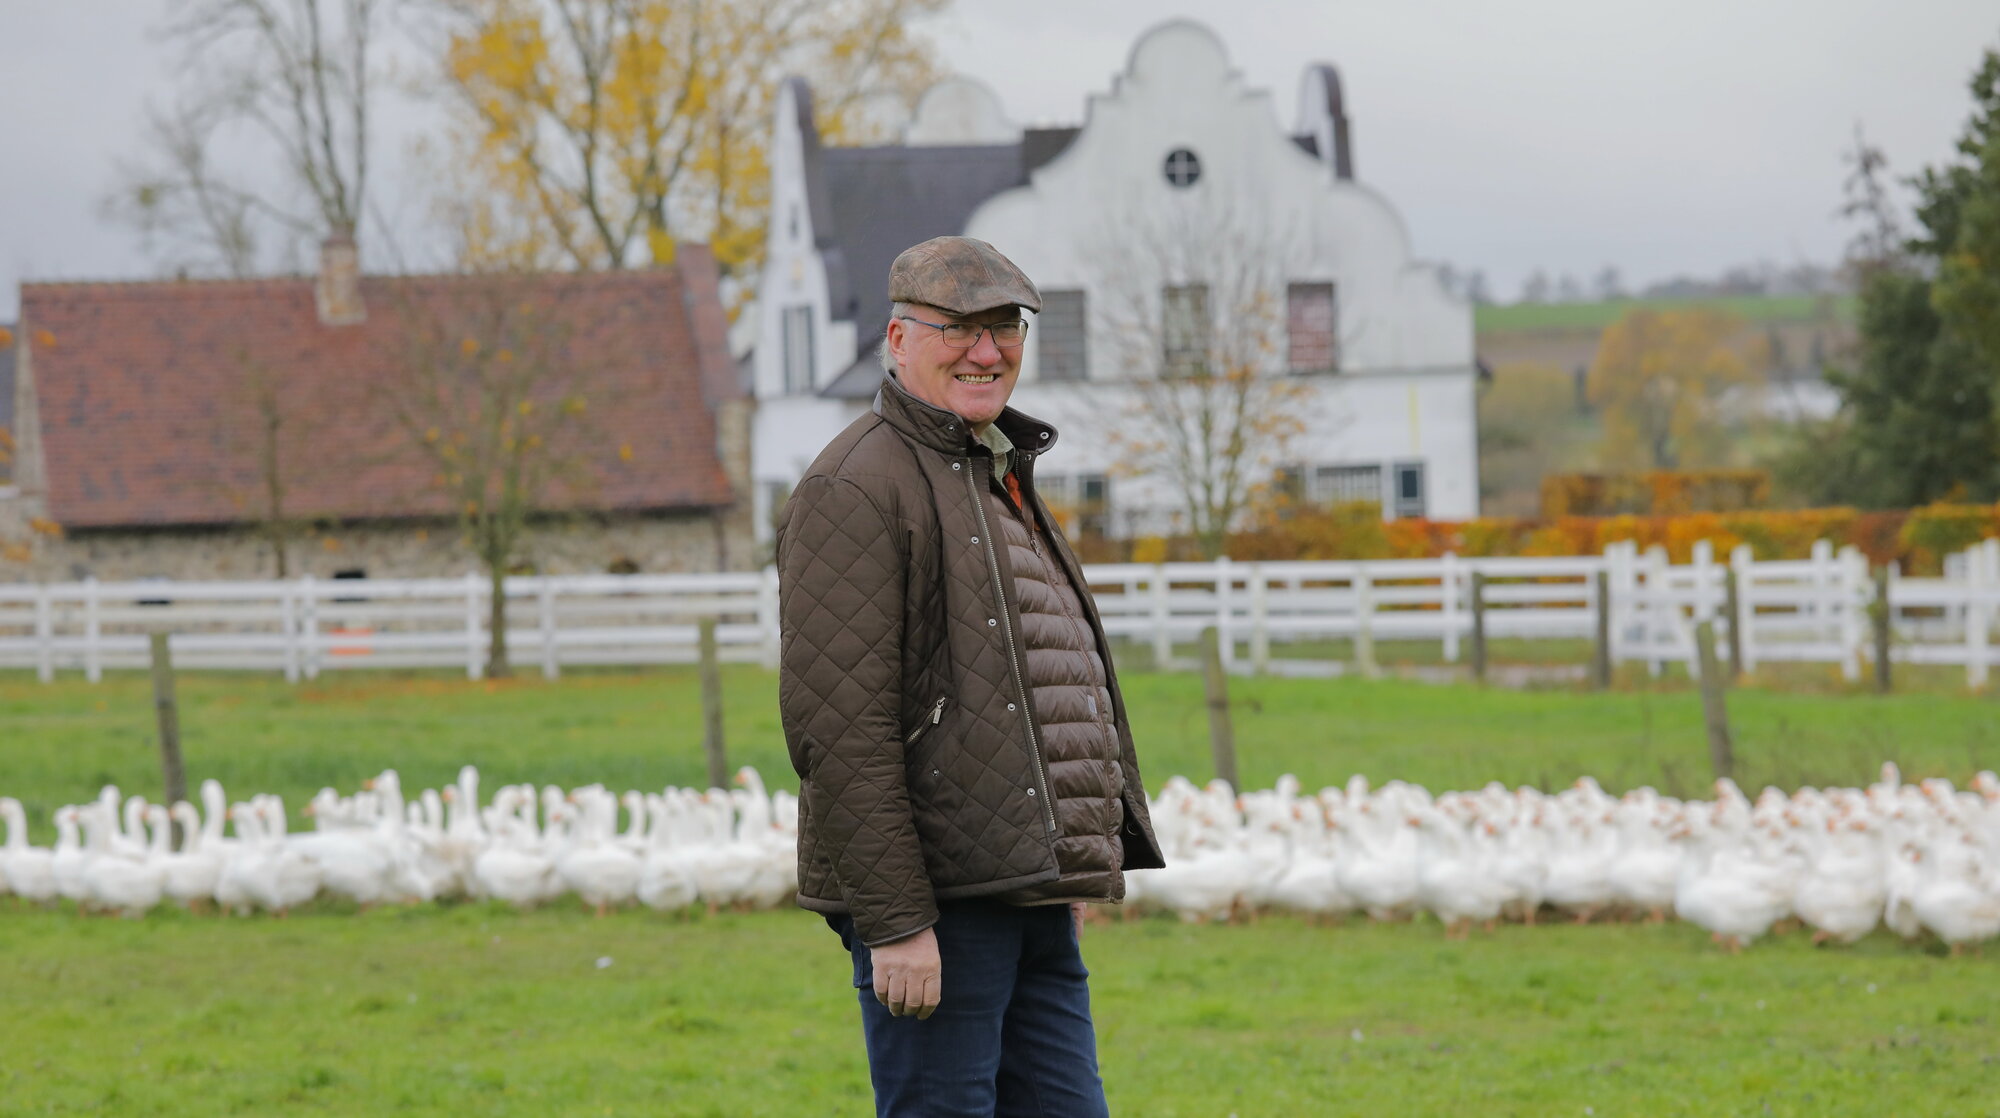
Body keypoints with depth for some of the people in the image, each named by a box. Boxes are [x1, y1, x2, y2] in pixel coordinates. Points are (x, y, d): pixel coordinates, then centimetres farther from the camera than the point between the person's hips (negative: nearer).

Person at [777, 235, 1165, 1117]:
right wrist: (893, 920, -23)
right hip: (933, 904, -9)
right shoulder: (855, 490, -11)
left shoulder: (1002, 482, 20)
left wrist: (1079, 871, 23)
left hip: (1030, 899, 9)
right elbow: (838, 722, -19)